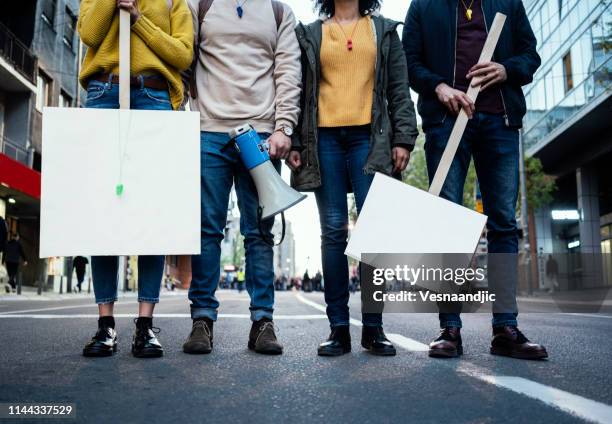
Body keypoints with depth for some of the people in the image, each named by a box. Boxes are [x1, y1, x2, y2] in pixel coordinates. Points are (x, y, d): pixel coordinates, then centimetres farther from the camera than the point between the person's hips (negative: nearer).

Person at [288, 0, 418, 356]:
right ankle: (339, 328, 3)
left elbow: (399, 89, 11)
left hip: (369, 138, 0)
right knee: (333, 231, -2)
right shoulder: (310, 35, 18)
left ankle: (373, 327, 1)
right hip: (325, 139, 1)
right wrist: (295, 143, 3)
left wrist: (403, 138, 0)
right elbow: (300, 92, 13)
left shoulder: (384, 30, 18)